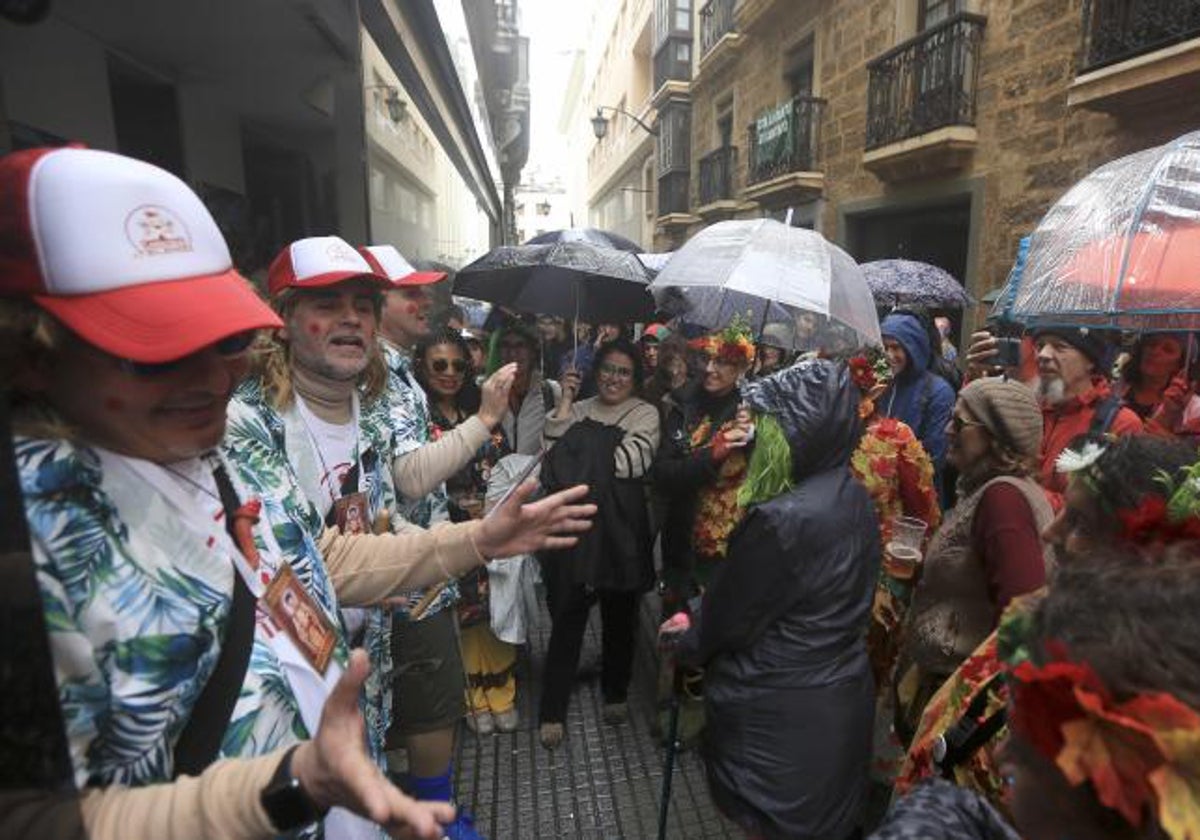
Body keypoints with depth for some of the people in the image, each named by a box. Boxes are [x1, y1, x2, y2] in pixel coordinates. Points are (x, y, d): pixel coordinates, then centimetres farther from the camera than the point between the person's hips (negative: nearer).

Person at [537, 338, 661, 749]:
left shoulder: (646, 414, 2)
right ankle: (552, 710, 17)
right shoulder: (579, 409, 9)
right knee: (567, 615, 2)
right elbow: (553, 453, -5)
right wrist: (564, 402, -7)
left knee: (619, 615, 15)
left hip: (620, 532, 0)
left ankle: (616, 692, 38)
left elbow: (628, 463, -13)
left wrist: (582, 454, -4)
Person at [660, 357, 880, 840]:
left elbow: (732, 614, -17)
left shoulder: (782, 519, -30)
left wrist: (690, 639, 6)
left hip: (780, 713, -8)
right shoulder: (855, 497, -2)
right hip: (842, 696, 8)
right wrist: (703, 624, 10)